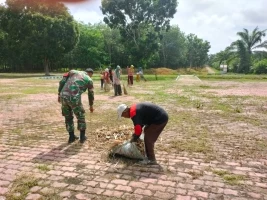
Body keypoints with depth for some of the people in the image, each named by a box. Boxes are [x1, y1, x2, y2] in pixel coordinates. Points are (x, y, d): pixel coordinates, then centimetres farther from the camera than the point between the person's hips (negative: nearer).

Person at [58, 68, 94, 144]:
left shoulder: (73, 71, 20)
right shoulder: (89, 80, 13)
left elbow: (62, 82, 10)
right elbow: (91, 94, 22)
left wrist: (59, 94, 17)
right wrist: (91, 105, 36)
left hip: (63, 96, 4)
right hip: (74, 98, -4)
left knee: (68, 117, 20)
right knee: (81, 116, 17)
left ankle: (71, 137, 29)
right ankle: (82, 137, 25)